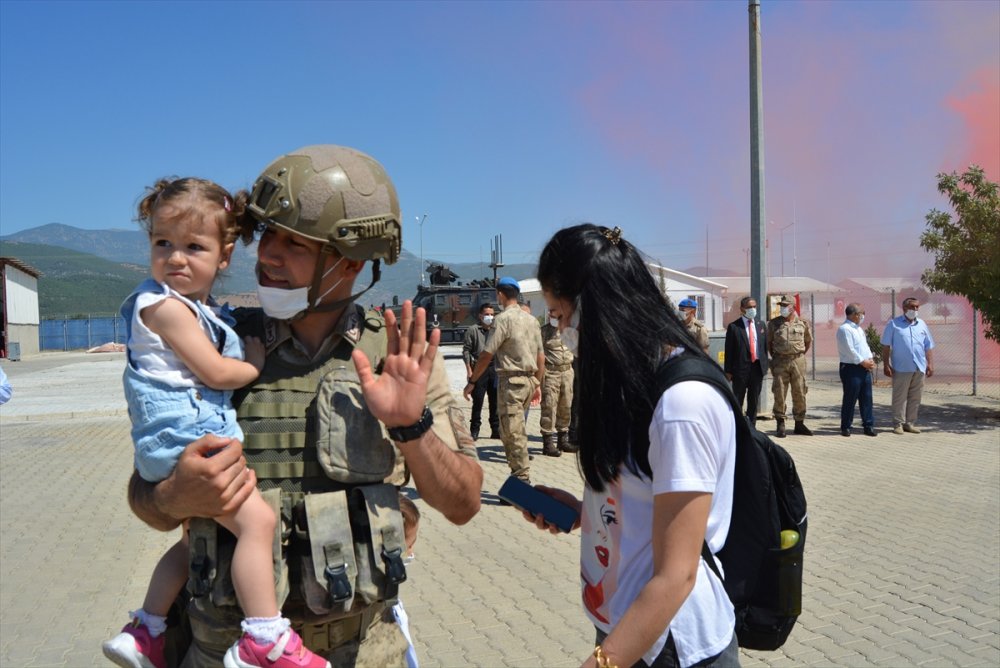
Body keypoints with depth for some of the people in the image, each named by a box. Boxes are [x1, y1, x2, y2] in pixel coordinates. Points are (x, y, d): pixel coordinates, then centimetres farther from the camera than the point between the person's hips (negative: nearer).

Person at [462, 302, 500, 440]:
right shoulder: (473, 330, 0)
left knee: (495, 401, 8)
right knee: (477, 401, 0)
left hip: (494, 368, 4)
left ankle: (496, 430, 16)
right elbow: (466, 350, -2)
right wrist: (469, 370, -8)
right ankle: (474, 431, 7)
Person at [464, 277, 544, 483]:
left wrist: (472, 382, -4)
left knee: (512, 432, -4)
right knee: (512, 430, 17)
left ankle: (523, 481, -3)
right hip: (529, 379, 8)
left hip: (511, 380, -8)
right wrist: (538, 385, 22)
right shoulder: (531, 320, 13)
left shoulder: (503, 318, -9)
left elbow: (487, 354, -12)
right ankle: (518, 472, 20)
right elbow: (541, 357, 14)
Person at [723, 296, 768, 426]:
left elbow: (765, 346, 15)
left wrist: (765, 365, 8)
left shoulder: (760, 325, 11)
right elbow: (729, 350, -5)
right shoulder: (734, 327, -3)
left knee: (754, 401, 10)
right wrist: (728, 371, -9)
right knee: (737, 401, 1)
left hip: (758, 367, 4)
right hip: (741, 368, -4)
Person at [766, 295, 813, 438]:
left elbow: (808, 341, 17)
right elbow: (768, 342, 12)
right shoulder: (773, 323, 3)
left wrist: (801, 355, 11)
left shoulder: (802, 323, 4)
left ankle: (799, 424, 15)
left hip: (798, 361, 1)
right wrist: (774, 358, 7)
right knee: (779, 394, -1)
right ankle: (780, 424, 7)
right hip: (780, 362, -1)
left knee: (799, 393, 5)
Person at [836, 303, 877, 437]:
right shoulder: (844, 329, -13)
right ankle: (845, 427, 7)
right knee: (850, 399, -2)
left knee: (866, 398, 8)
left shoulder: (859, 329, 17)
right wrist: (863, 361, -14)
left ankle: (868, 425, 13)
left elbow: (866, 346, 19)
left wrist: (870, 360, 2)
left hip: (865, 368, 9)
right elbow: (849, 350, -18)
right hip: (851, 368, -9)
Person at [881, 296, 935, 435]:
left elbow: (928, 347, 16)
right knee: (899, 397, -2)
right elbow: (886, 346, -2)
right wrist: (886, 364, -8)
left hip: (919, 368, 5)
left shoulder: (922, 325, 14)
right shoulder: (893, 324, 0)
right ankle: (898, 424, 4)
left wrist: (930, 364, 7)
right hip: (901, 368, -4)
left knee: (915, 397, 8)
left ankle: (910, 423, 16)